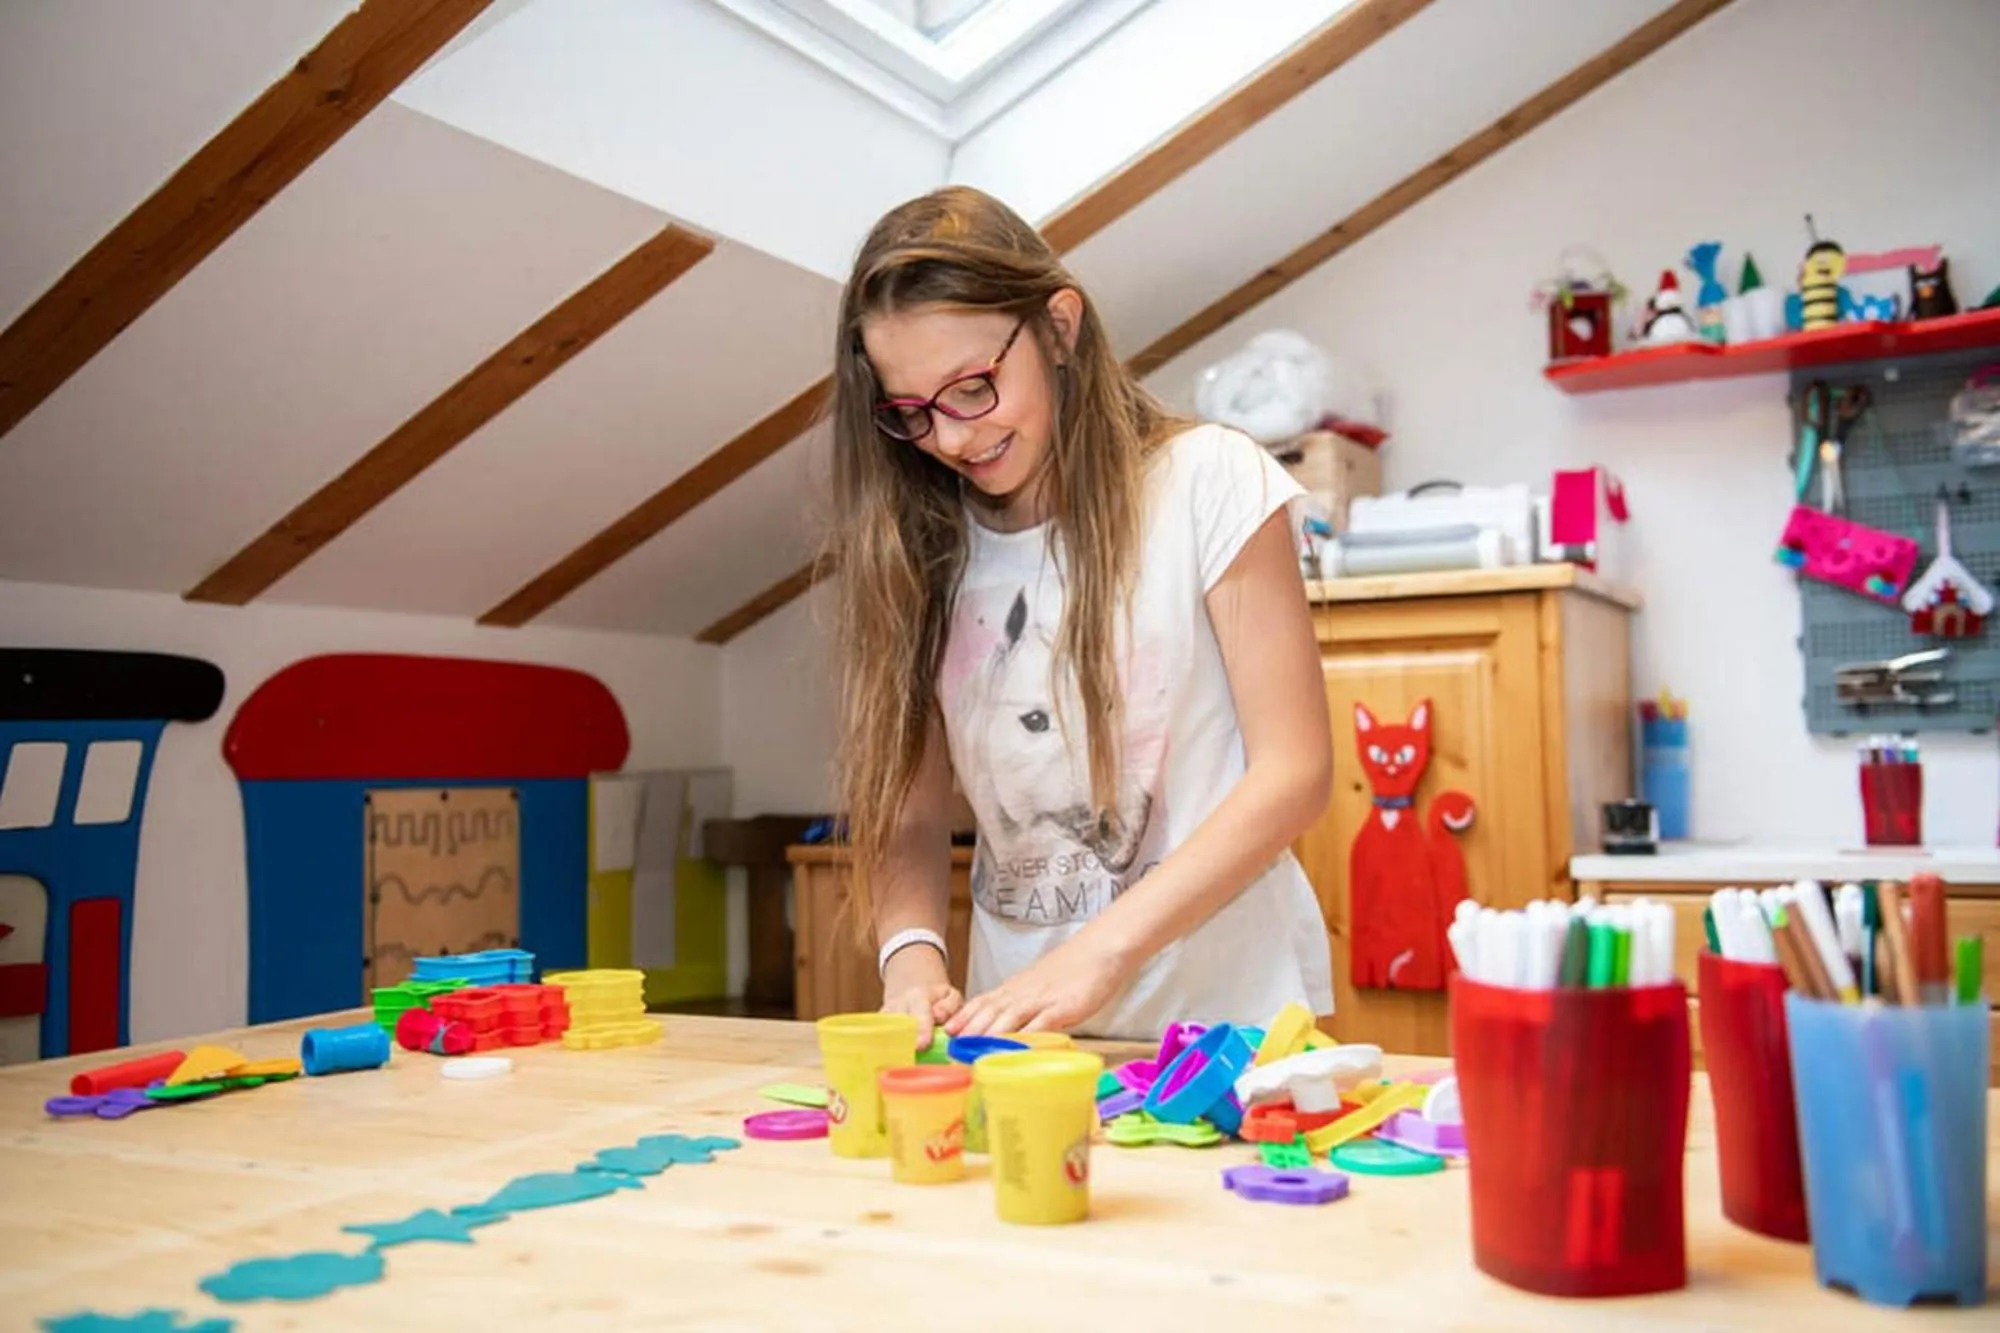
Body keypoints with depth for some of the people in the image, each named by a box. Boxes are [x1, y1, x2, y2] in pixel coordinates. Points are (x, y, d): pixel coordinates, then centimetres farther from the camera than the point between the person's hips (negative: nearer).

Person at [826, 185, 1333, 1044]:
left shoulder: (1208, 480, -3)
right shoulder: (919, 546, 7)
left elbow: (1295, 772, -7)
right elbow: (910, 807, 5)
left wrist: (1100, 952, -17)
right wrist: (912, 954, -15)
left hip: (1226, 1014, -3)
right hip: (1021, 1029, 3)